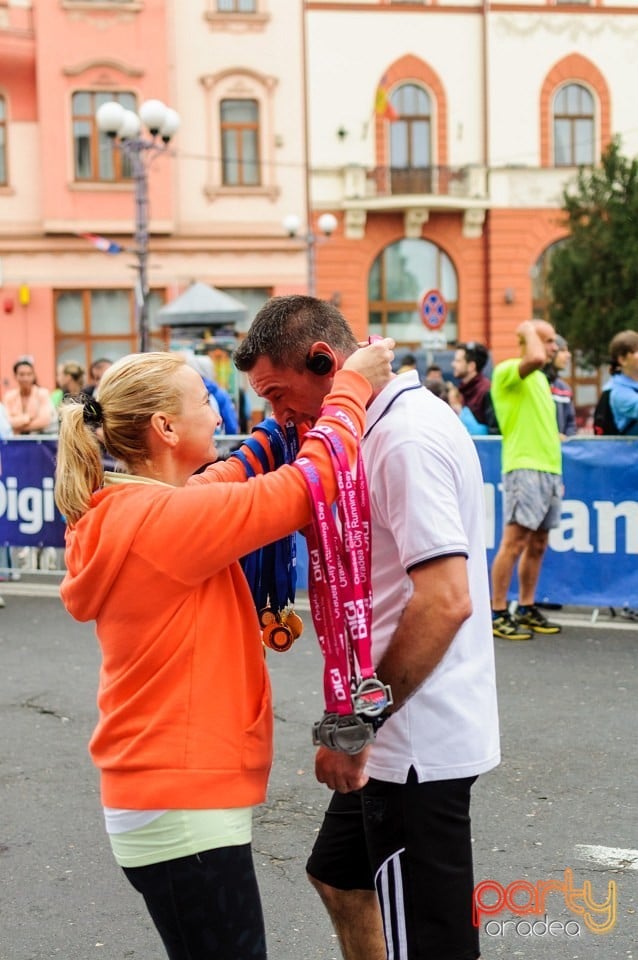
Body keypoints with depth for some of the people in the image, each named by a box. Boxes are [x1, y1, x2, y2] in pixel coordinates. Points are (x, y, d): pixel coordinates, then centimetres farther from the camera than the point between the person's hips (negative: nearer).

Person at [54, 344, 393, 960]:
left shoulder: (124, 511, 7)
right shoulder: (164, 517, -21)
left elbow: (232, 478, 21)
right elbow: (310, 484, -19)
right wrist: (352, 387, -6)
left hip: (164, 792, 10)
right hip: (184, 806, -10)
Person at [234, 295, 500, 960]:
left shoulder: (407, 438, -20)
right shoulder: (390, 425, 11)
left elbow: (447, 600, -28)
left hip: (418, 739, -10)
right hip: (402, 731, 11)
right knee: (340, 878, 26)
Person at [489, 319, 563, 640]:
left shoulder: (539, 379, 21)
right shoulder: (507, 371, -7)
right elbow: (536, 359, -30)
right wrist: (529, 330, -11)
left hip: (549, 470, 9)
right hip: (524, 468, -9)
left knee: (538, 545, 11)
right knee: (514, 542, -10)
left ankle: (526, 610, 19)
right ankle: (498, 614, -6)